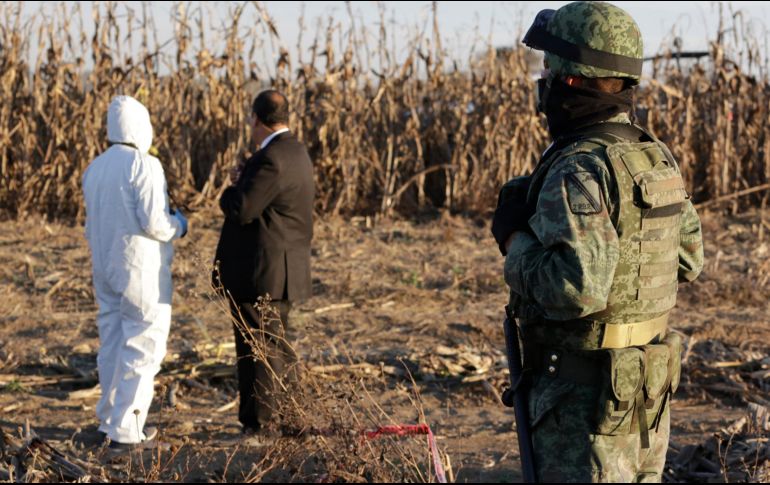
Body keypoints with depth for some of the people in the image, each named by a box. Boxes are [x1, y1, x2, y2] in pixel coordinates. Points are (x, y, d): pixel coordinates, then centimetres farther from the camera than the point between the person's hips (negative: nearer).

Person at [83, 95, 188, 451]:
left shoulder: (95, 169, 7)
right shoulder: (143, 165, -16)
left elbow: (93, 227, 12)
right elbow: (153, 222, -21)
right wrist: (177, 225, -1)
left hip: (106, 269, 8)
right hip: (142, 270, -8)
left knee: (113, 344, 15)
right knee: (142, 347, -2)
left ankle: (111, 420, 21)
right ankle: (125, 429, -4)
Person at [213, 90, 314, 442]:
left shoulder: (271, 158, -21)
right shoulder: (296, 152, 11)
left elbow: (241, 210, -23)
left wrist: (233, 188, -4)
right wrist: (246, 181, 7)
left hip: (258, 272, -10)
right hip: (282, 269, 10)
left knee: (257, 350, -2)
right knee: (277, 348, 19)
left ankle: (260, 429, 4)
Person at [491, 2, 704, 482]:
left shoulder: (578, 172, -22)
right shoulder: (658, 159, 6)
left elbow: (578, 287, -31)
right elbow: (689, 259, 17)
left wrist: (517, 240, -15)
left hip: (584, 392, -8)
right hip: (646, 385, 9)